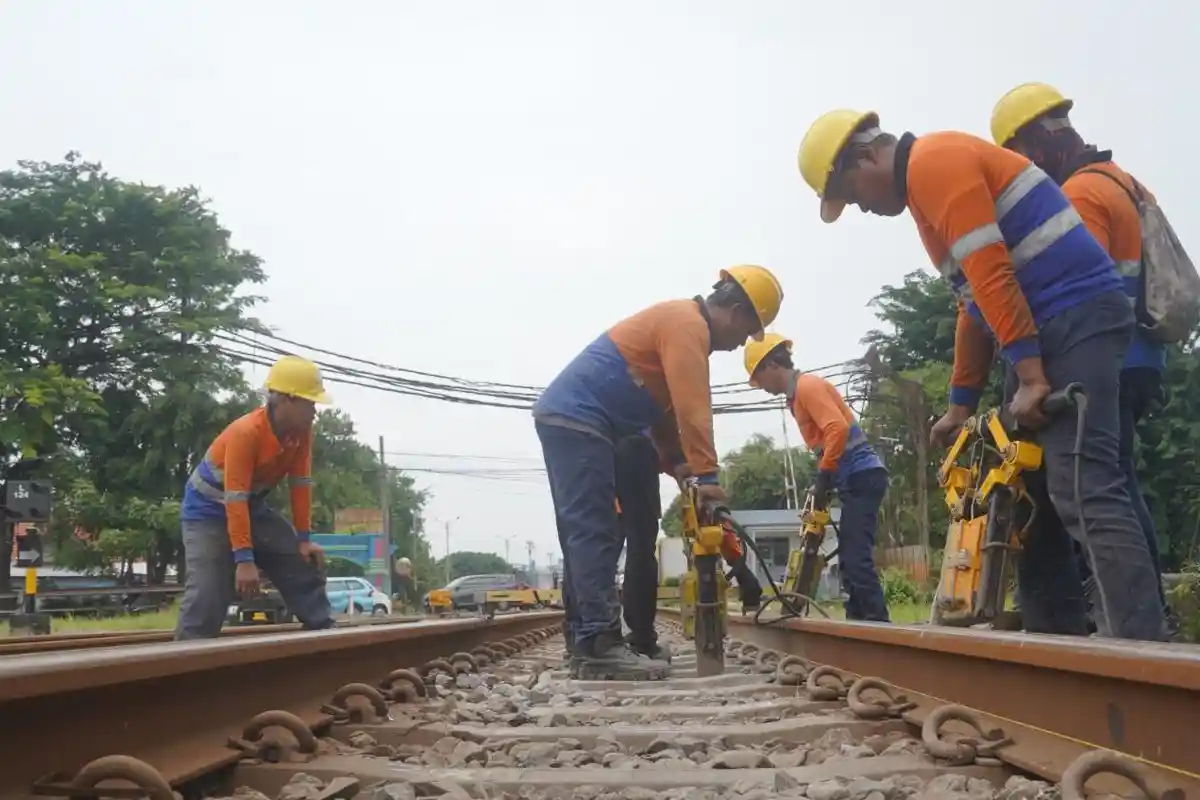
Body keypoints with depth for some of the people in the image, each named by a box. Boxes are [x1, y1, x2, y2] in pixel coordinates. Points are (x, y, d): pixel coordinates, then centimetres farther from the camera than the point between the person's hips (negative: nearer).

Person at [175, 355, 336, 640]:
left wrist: (304, 539, -7)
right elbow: (234, 500, -34)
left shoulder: (301, 431, -12)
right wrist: (244, 559, -35)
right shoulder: (245, 433, -33)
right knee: (207, 594, -18)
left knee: (305, 567, 4)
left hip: (254, 507, 7)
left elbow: (300, 484, -5)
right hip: (209, 510, -7)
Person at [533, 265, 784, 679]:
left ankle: (584, 642, 11)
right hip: (577, 419, -11)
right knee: (594, 533, -14)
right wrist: (707, 475, -21)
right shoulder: (688, 323, -10)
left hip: (565, 417, 11)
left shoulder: (677, 323, 23)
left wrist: (677, 464, 9)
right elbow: (692, 407, -20)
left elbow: (665, 408, 21)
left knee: (584, 533, 9)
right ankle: (602, 645, -17)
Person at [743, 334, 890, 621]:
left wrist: (823, 478, -16)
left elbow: (838, 429, -21)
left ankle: (878, 626, -17)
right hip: (857, 479, 10)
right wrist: (824, 484, 11)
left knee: (856, 558, -15)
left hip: (861, 477, -10)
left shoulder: (807, 385, -9)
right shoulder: (800, 393, 20)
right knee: (850, 559, 9)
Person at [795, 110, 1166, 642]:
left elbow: (991, 274, -18)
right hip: (1049, 331, 10)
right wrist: (961, 405, 23)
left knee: (1085, 492, -18)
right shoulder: (928, 190, 24)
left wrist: (1030, 376, -21)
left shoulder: (935, 162, -8)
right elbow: (975, 303, 25)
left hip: (1078, 319, -10)